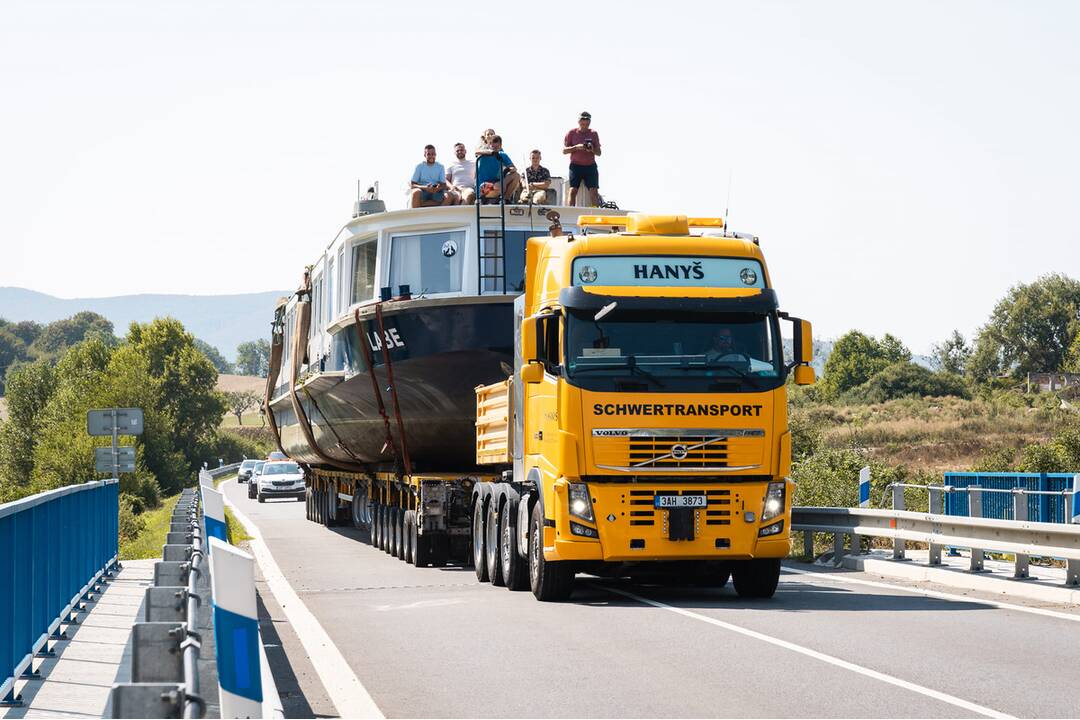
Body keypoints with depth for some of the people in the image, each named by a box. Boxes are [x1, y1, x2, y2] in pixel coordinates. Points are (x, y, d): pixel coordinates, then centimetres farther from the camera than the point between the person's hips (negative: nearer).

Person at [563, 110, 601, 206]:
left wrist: (592, 149, -12)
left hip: (590, 166, 2)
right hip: (576, 166, -2)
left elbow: (599, 153, 11)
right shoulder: (572, 133, 4)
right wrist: (576, 147, -15)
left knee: (594, 191, -7)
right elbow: (564, 150, 2)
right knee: (573, 190, -11)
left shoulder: (593, 134, 9)